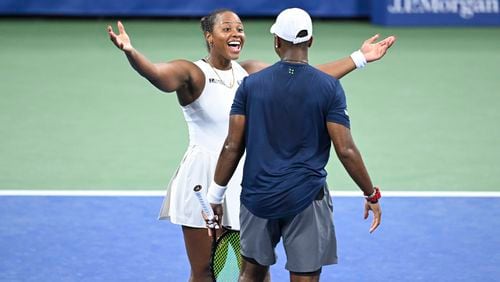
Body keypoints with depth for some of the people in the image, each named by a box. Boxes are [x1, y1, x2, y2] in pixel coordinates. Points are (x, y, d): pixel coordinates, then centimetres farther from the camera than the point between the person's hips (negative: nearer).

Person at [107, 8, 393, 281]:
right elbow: (157, 73, -31)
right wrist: (131, 52, -52)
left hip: (247, 180, 5)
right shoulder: (191, 73, -10)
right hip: (205, 181, -5)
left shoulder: (253, 73, 8)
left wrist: (359, 58, 12)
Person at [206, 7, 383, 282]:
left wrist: (215, 195, 9)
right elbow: (346, 150, -9)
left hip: (257, 197, 2)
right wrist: (372, 195, 2)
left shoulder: (251, 84, -1)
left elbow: (232, 146, -1)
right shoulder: (329, 87, -7)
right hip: (305, 199, -2)